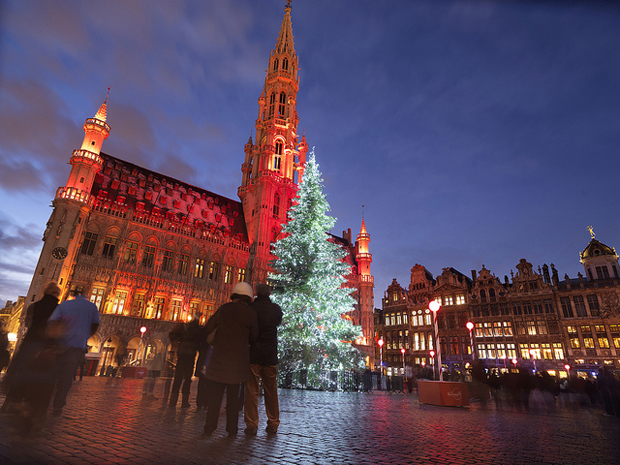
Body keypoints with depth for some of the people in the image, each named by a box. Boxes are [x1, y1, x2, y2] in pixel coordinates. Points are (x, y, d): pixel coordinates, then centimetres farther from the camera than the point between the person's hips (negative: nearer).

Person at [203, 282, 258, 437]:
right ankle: (232, 428, 16)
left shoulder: (224, 308, -4)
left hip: (220, 356, 0)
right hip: (238, 359, 0)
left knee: (215, 394, 9)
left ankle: (209, 427, 10)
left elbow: (209, 327, 1)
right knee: (233, 395, 12)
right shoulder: (251, 314, -7)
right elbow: (253, 336, 1)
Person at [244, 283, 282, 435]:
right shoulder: (276, 309, -2)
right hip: (270, 357, 2)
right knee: (271, 391, 13)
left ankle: (252, 425, 8)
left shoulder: (250, 307, -7)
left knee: (251, 391, 6)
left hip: (252, 355, -1)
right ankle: (273, 424, 20)